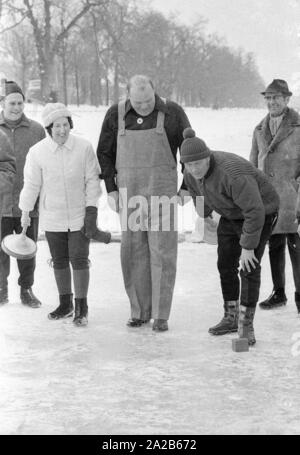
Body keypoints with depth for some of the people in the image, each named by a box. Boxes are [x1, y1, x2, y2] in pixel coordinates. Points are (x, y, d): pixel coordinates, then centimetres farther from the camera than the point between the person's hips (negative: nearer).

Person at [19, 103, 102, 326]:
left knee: (79, 260, -3)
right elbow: (31, 184, 1)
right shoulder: (37, 152, -9)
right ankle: (66, 304, 29)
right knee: (59, 261, 13)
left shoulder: (84, 148, -11)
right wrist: (25, 212, 7)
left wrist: (92, 211, -7)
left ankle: (82, 307, 10)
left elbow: (92, 180, -4)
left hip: (79, 216, -2)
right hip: (52, 218, 2)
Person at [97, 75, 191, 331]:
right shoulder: (116, 115, 1)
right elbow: (104, 153, 11)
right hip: (129, 195, 2)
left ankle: (161, 315, 3)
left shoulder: (172, 113, -4)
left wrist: (187, 186, 1)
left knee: (162, 253, -2)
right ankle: (140, 311, 16)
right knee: (133, 253, 6)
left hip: (163, 192, -2)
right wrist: (111, 189, 5)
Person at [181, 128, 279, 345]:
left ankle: (246, 325, -11)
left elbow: (255, 211, -37)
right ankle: (231, 318, 23)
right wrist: (205, 216, 22)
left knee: (250, 268, -15)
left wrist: (248, 246, -31)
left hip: (261, 213, -7)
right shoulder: (192, 173, -13)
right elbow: (198, 192, 11)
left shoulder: (232, 174, -38)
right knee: (226, 266, 8)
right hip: (233, 214, 8)